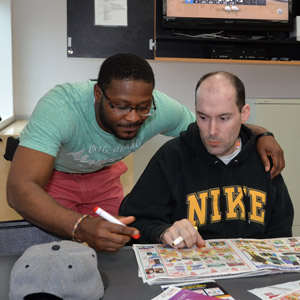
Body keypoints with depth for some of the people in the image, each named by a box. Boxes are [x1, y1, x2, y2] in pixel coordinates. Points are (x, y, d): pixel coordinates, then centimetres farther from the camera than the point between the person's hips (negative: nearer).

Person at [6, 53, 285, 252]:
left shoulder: (160, 109, -28)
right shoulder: (61, 107, -41)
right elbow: (20, 188, -47)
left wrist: (259, 133, -25)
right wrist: (81, 227, -63)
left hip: (102, 175, 4)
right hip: (52, 174, -3)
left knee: (118, 243, 3)